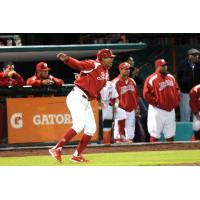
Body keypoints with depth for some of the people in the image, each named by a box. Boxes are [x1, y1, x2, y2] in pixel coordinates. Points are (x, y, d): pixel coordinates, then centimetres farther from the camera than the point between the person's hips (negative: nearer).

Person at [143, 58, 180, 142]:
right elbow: (146, 94, -15)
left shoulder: (171, 78, 12)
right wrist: (157, 103, -15)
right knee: (155, 135, -5)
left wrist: (176, 102, 8)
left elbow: (177, 90, 21)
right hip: (157, 111, -7)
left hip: (170, 110, 7)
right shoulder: (151, 79, -10)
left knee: (170, 135, 10)